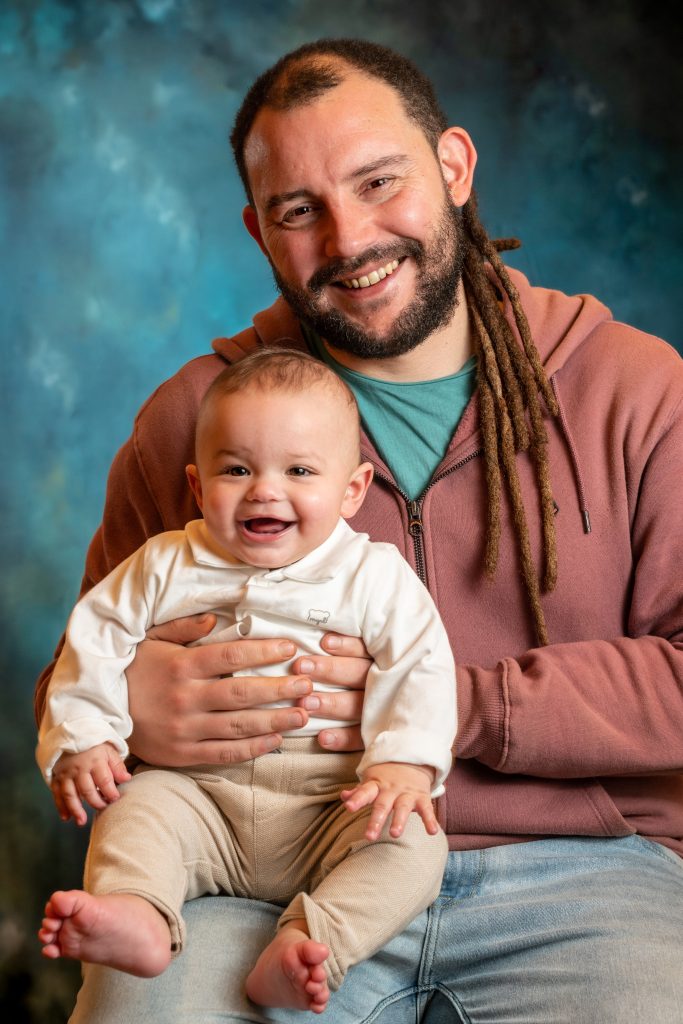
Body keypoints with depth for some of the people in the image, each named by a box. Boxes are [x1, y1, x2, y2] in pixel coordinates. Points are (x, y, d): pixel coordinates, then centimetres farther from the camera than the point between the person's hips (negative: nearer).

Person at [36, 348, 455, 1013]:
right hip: (198, 794, 2)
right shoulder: (165, 567, 8)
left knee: (413, 844, -26)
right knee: (133, 811, -24)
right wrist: (82, 739, -6)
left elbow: (418, 667, -6)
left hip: (330, 808, -1)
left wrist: (404, 763, -22)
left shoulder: (374, 575, 3)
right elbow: (95, 645, 9)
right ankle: (135, 916, -48)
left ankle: (308, 946, -43)